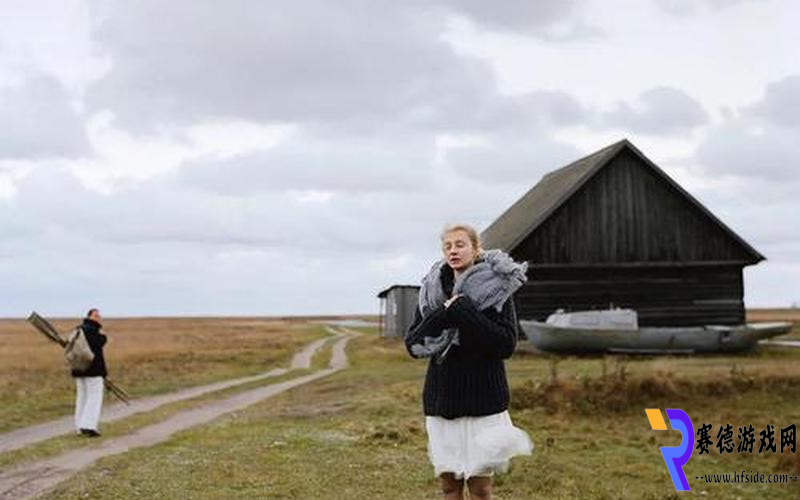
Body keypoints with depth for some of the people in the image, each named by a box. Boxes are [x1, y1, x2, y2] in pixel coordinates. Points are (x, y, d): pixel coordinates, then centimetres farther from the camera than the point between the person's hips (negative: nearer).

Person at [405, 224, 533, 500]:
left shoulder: (496, 288, -4)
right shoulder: (431, 291, 7)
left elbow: (506, 344, -14)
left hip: (482, 398, -4)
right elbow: (412, 344, 1)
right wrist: (442, 316, -14)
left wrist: (464, 312, -19)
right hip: (441, 398, 4)